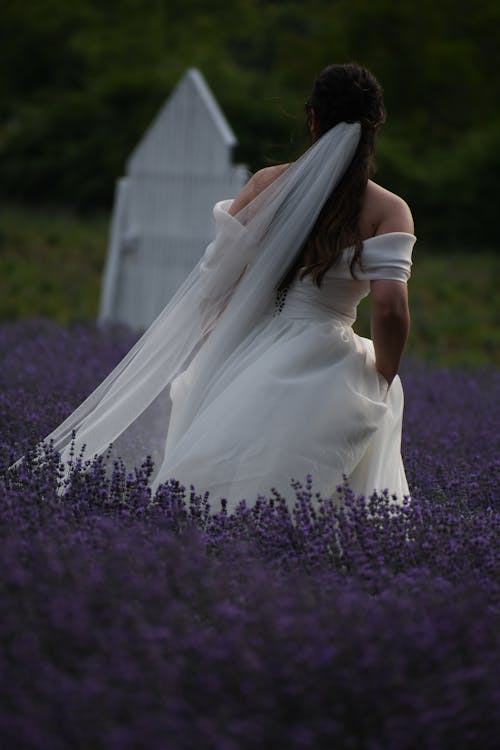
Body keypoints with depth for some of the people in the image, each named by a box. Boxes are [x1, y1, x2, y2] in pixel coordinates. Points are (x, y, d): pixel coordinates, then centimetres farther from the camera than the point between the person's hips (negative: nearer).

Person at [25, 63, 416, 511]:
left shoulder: (269, 184, 3)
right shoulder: (388, 211, -5)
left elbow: (215, 281, 3)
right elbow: (389, 307, -16)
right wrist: (384, 383, 0)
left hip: (242, 356, 3)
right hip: (321, 377, -2)